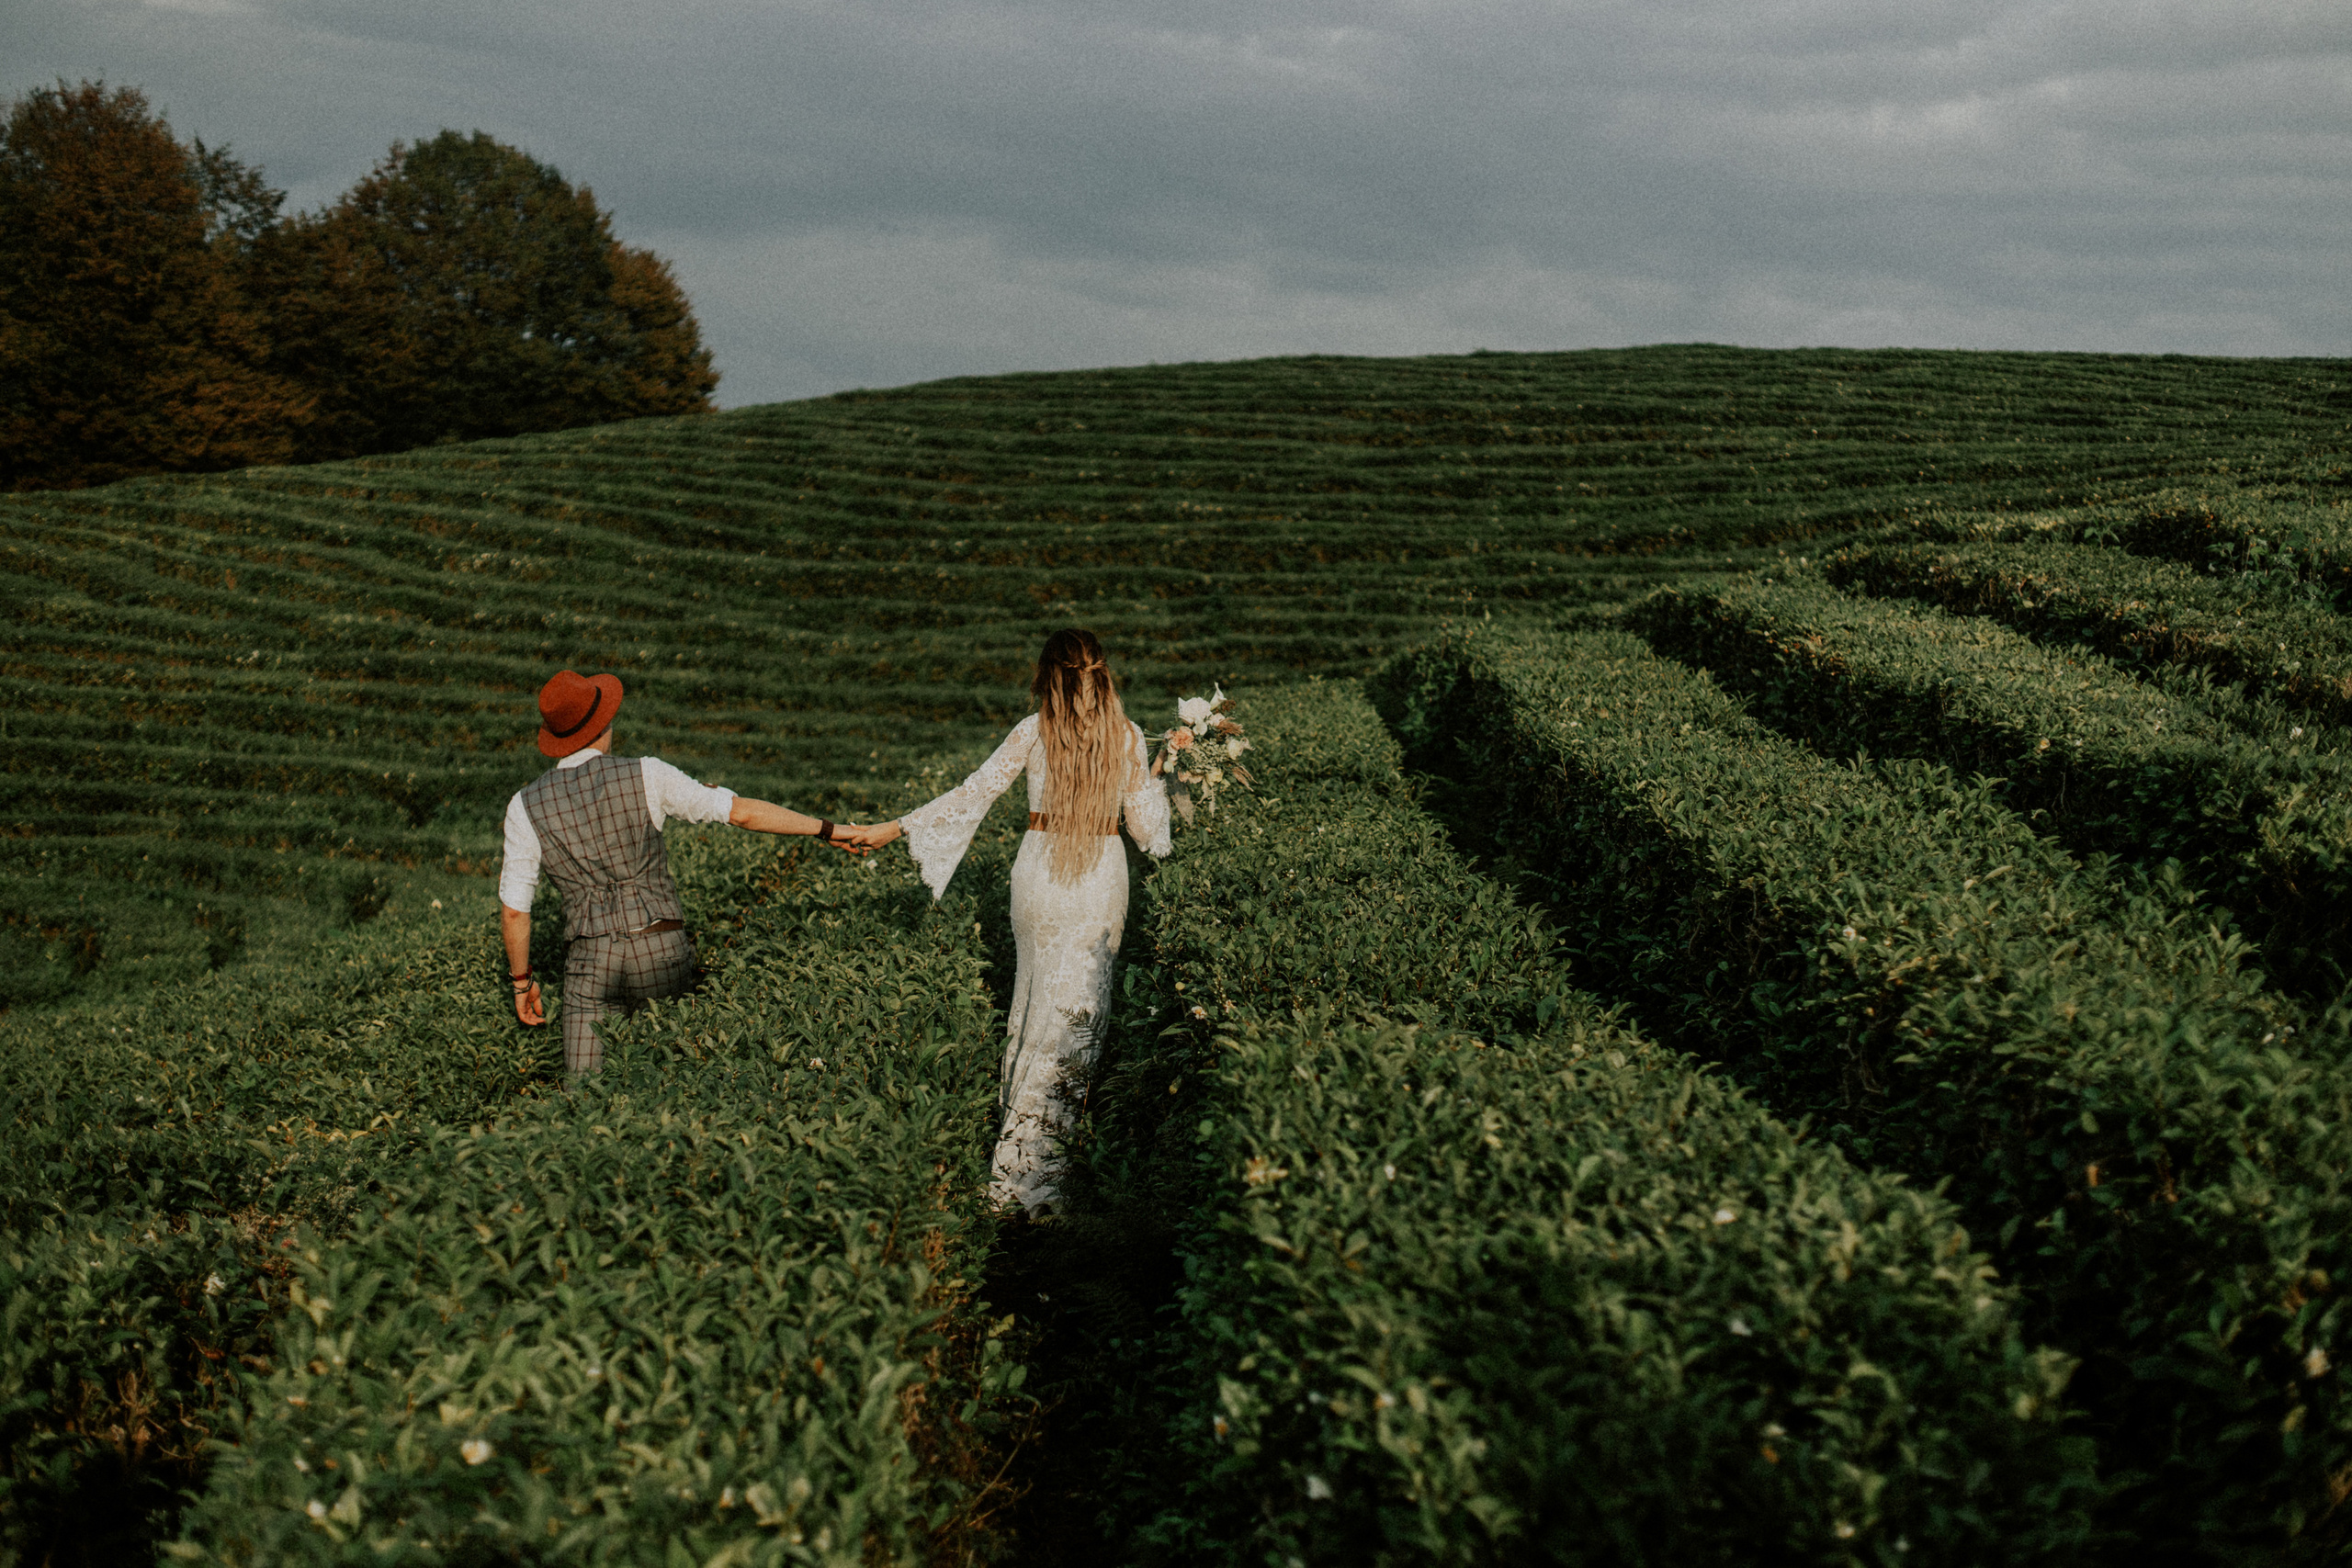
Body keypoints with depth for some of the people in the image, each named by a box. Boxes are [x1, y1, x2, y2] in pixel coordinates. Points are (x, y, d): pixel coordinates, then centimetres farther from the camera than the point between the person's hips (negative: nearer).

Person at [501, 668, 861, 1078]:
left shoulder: (525, 805, 2)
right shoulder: (644, 775, -3)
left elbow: (513, 909, 4)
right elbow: (742, 811, -1)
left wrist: (521, 981, 18)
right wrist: (825, 829, 8)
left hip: (592, 957, 1)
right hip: (661, 949, 0)